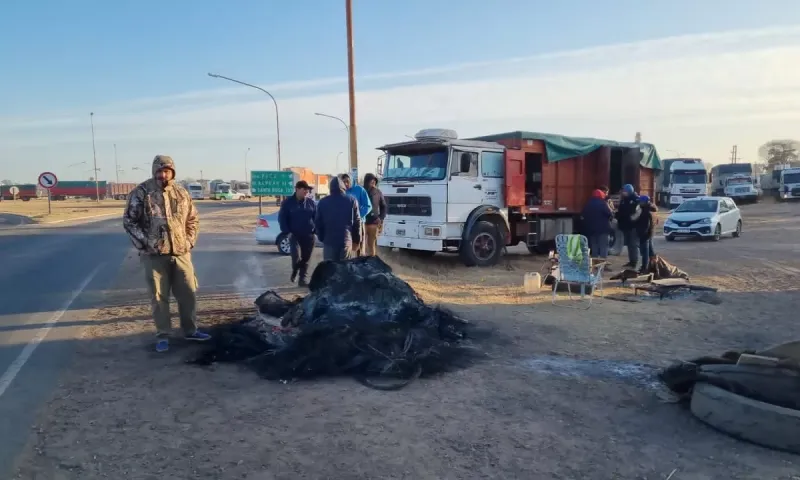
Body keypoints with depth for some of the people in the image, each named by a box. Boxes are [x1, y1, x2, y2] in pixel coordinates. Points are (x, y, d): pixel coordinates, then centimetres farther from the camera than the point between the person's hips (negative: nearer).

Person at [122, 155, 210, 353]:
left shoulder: (182, 193, 8)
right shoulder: (141, 193, -4)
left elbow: (193, 219, 17)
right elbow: (129, 221, -3)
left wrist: (189, 241, 6)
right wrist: (144, 243, -10)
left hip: (181, 253, 4)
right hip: (154, 255, -4)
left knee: (189, 293, 9)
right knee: (159, 296, 4)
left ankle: (190, 330, 24)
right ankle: (162, 336, 16)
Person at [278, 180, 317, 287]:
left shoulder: (311, 202, 5)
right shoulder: (288, 202, -1)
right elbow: (282, 218, 1)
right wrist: (287, 232, -6)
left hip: (309, 235, 2)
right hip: (294, 235, -2)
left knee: (306, 259, 5)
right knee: (296, 256, -15)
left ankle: (303, 278, 16)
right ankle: (294, 272, 15)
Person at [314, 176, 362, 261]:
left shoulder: (323, 202, 3)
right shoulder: (352, 201, 0)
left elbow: (318, 222, 5)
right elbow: (357, 222, -1)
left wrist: (321, 237, 16)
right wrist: (357, 239, 7)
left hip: (329, 241, 1)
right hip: (346, 240, 0)